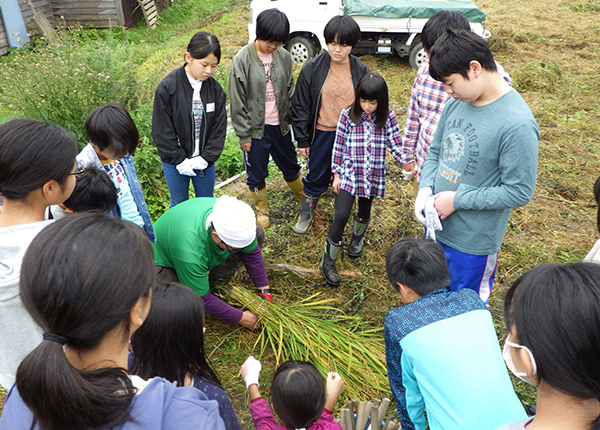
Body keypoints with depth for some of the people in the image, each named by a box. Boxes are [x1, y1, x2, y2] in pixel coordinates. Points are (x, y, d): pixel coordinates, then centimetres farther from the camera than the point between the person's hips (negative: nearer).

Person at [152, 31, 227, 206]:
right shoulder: (167, 88, -16)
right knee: (179, 205, 16)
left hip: (205, 162, 3)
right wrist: (180, 160, -15)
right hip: (175, 164, -2)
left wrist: (206, 158, -12)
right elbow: (162, 131, -13)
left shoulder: (215, 89, -6)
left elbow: (219, 127, -4)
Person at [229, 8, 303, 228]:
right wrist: (244, 135, -9)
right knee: (256, 173, 13)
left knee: (290, 165, 20)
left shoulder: (284, 56, -5)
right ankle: (262, 209, 36)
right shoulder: (242, 60, -16)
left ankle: (303, 196, 46)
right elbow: (237, 102, -11)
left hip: (280, 126, 3)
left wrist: (292, 120, 7)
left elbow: (290, 91, 7)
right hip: (255, 129, -3)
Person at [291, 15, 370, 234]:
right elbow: (300, 106, -4)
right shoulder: (313, 68, -9)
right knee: (316, 176, 12)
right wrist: (302, 140, -3)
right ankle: (306, 214, 35)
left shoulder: (361, 71, -5)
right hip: (321, 134, -1)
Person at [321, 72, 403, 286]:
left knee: (364, 212, 19)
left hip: (374, 175, 2)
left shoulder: (387, 117, -5)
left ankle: (357, 238, 52)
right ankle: (328, 260, 3)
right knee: (341, 215, -10)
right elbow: (339, 146, -2)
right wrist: (337, 174, -1)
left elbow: (395, 146, -5)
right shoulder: (348, 115, -8)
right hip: (349, 173, -2)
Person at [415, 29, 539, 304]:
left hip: (473, 242, -7)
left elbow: (519, 193, -21)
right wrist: (425, 188, -8)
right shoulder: (457, 102, -2)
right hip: (436, 225, 7)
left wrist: (457, 200, -20)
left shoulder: (517, 124, -24)